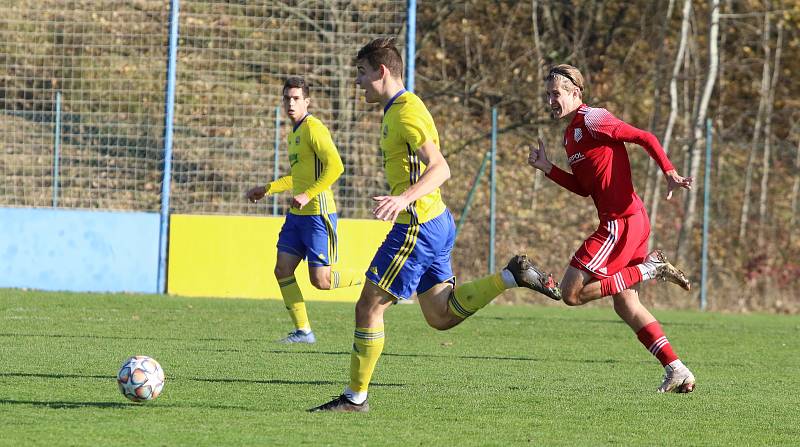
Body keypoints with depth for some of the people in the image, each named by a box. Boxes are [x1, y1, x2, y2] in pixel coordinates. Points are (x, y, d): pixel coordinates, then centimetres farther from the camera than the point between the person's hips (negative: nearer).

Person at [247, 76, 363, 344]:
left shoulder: (313, 129, -12)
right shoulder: (294, 132, 17)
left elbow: (335, 166, -23)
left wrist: (307, 195, -25)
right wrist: (268, 189, 27)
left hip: (317, 213, -9)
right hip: (297, 214, 9)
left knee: (321, 280, -9)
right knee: (282, 270, 1)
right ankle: (303, 331, 7)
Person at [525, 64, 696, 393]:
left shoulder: (592, 120, -10)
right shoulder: (571, 134, 19)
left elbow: (645, 138, -13)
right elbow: (584, 188, 23)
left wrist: (670, 174, -21)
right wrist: (547, 169, 14)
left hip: (621, 221, -10)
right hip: (630, 222, 10)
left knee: (571, 292, -9)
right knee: (625, 303, 14)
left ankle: (649, 269, -6)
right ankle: (678, 372, 12)